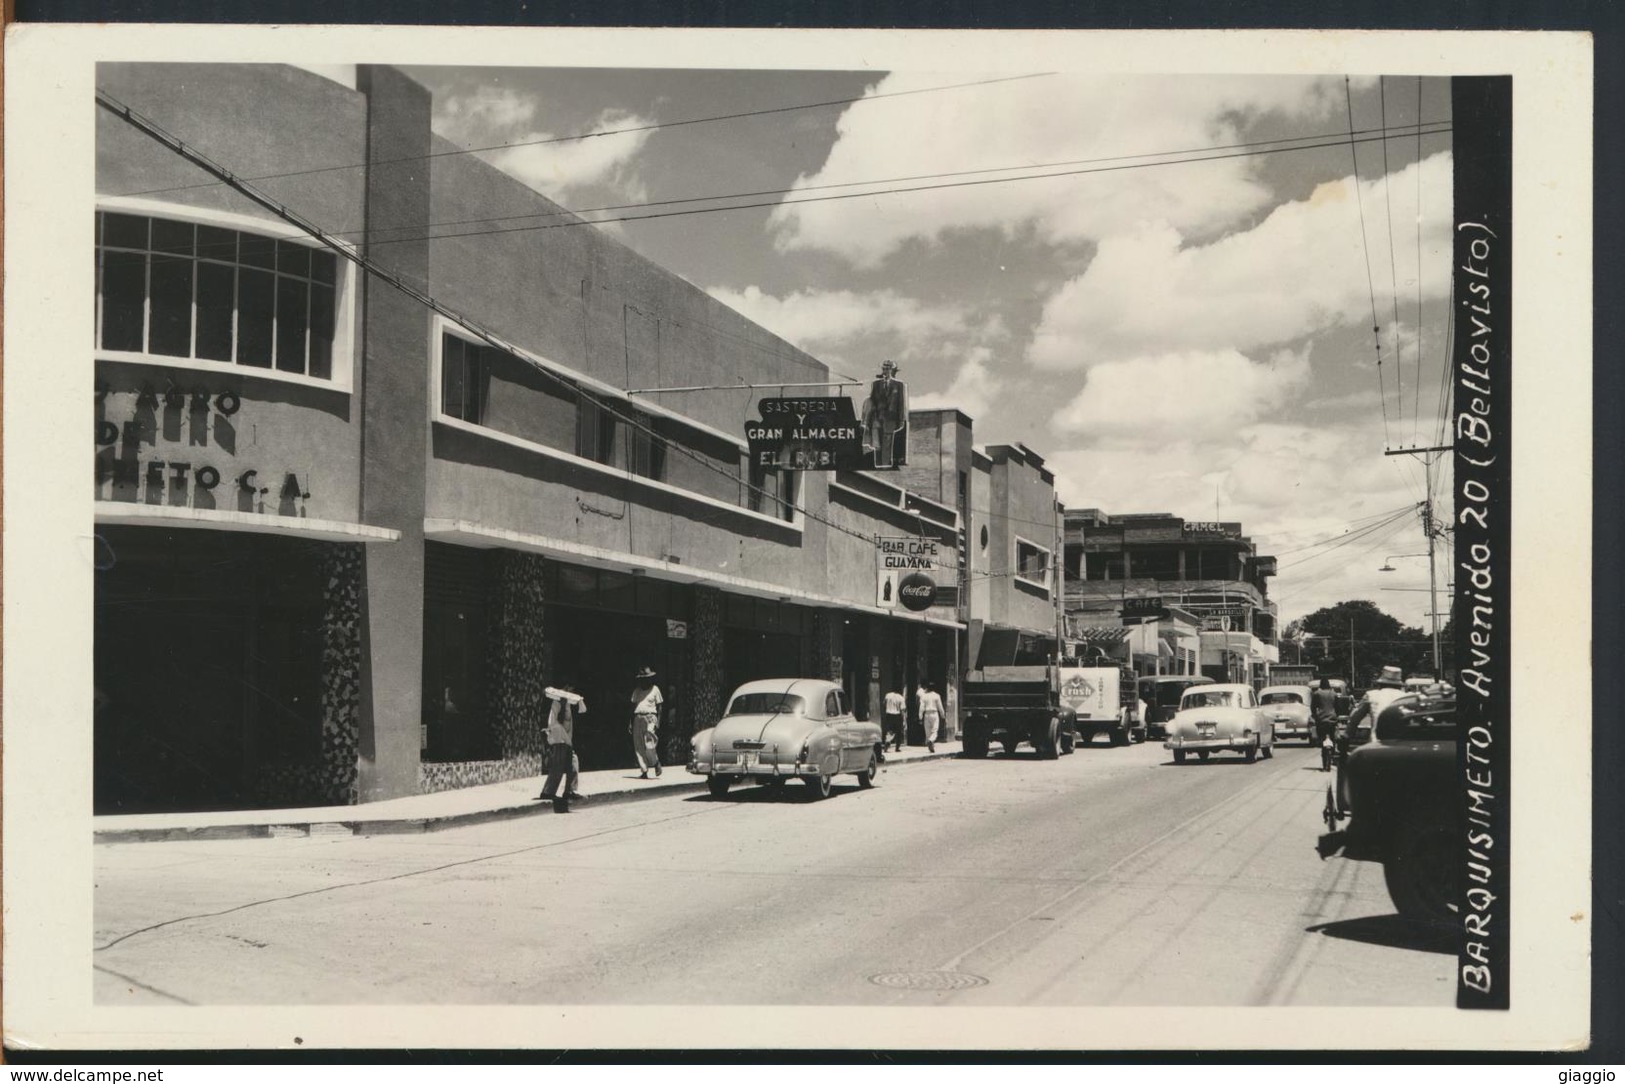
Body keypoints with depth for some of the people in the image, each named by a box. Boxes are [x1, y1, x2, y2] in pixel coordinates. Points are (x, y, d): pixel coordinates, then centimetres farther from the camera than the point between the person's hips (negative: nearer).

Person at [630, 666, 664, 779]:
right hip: (638, 718, 4)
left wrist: (658, 722, -5)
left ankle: (656, 763, 10)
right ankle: (643, 771, 3)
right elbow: (633, 707, 17)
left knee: (649, 744, -15)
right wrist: (631, 723, 11)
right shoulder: (637, 691, 15)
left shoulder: (655, 689, 5)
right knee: (638, 746, 0)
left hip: (650, 718, -4)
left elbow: (659, 707, 4)